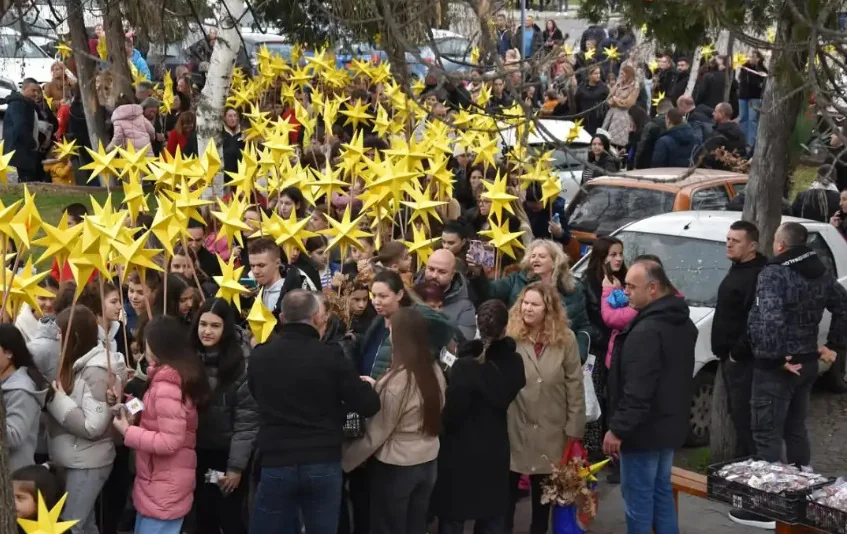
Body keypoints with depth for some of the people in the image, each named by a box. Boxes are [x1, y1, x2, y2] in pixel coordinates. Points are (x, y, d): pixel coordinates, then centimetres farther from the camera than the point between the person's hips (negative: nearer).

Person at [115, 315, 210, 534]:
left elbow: (170, 441, -24)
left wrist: (128, 431, -15)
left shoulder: (166, 385, -20)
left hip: (164, 488, -10)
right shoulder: (177, 376, 10)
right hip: (160, 483, 10)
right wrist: (135, 422, 4)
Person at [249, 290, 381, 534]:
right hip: (323, 464, -1)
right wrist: (365, 386, 17)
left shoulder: (259, 356, 0)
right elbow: (369, 405, -5)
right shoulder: (330, 356, -9)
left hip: (276, 464, 1)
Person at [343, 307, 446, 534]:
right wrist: (377, 388, 13)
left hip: (395, 468, -6)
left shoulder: (397, 381, -22)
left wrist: (343, 461, -6)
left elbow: (375, 434, -18)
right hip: (428, 462, 6)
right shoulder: (435, 372, -2)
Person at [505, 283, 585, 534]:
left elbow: (574, 385, -3)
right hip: (514, 427, -1)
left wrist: (574, 428, -4)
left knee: (543, 491, 17)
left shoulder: (565, 339, -5)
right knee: (508, 487, 9)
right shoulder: (509, 337, -9)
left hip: (550, 430, 1)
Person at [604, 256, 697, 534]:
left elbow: (638, 391, -26)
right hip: (668, 425, 10)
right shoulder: (683, 323, 9)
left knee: (638, 498, -1)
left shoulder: (647, 331, -24)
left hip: (644, 429, -10)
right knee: (661, 491, 18)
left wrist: (618, 428, -19)